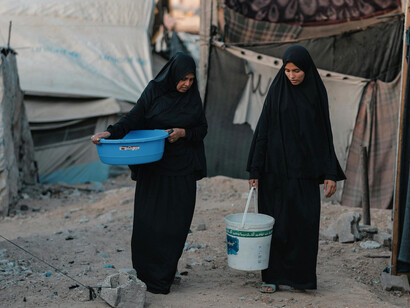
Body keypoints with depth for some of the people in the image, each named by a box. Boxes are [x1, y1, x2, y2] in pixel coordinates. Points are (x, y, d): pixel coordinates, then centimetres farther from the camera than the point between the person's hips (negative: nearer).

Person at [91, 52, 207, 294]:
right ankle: (145, 272, 12)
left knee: (175, 223, 0)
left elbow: (202, 129, 8)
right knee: (147, 219, -4)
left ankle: (163, 277, 12)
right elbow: (134, 118, -8)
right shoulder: (154, 91, -3)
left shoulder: (193, 96, 5)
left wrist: (183, 133, -11)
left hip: (182, 170, 2)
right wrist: (111, 133, -23)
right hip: (153, 167, -1)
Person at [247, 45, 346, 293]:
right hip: (277, 168, -1)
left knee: (305, 222, 0)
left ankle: (300, 276, 12)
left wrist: (330, 173, 1)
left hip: (305, 168, 1)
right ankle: (272, 276, 10)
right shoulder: (277, 91, -1)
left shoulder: (317, 92, 4)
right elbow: (263, 130, -2)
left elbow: (325, 133, 6)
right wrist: (255, 170, -7)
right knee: (276, 221, 1)